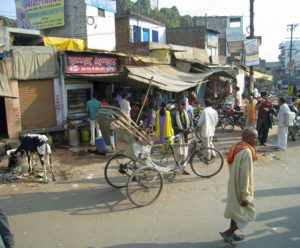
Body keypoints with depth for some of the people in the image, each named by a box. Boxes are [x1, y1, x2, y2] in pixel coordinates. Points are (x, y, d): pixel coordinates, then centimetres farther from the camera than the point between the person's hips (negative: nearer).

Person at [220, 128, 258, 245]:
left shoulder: (237, 147, 3)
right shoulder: (247, 152, -25)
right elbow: (244, 175, -25)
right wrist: (245, 195, -20)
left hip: (233, 186, 9)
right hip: (240, 188, -9)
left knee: (236, 210, 23)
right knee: (248, 214, 8)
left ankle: (232, 233, 36)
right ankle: (227, 233, 11)